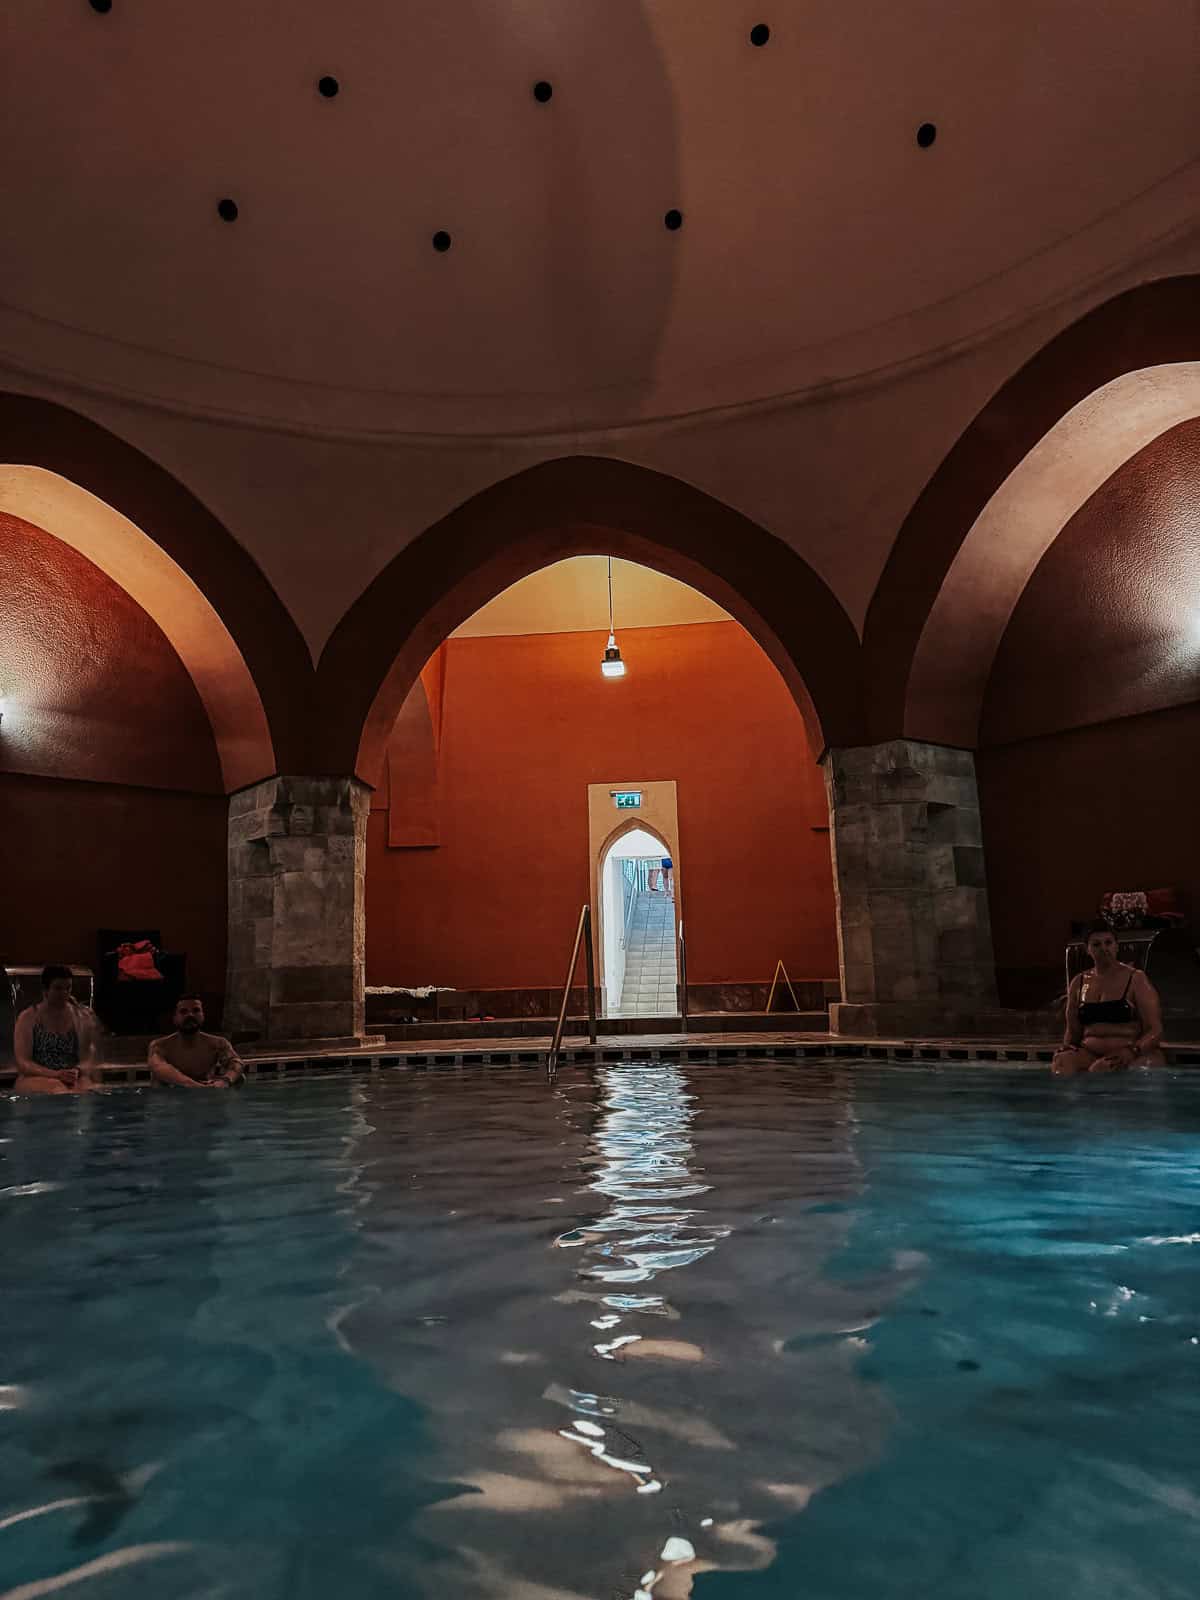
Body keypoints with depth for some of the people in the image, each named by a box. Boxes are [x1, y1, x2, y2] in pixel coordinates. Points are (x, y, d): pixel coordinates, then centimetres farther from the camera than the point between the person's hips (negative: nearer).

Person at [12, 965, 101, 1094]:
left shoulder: (82, 1017, 11)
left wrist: (78, 1071, -18)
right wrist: (55, 1074, -19)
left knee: (84, 1087, -37)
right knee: (56, 1088, -38)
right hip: (37, 1078, -1)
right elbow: (23, 1063, -3)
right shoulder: (28, 1018, 5)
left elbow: (89, 1059, 6)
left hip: (74, 1079, 1)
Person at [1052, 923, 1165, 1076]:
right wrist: (1066, 1048, -2)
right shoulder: (1078, 983, 14)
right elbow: (1073, 1031, 20)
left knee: (1100, 1069, -36)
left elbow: (1155, 1030, -4)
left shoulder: (1136, 980, 2)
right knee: (1062, 1064, -31)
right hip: (1089, 1053, 3)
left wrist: (1132, 1051, -22)